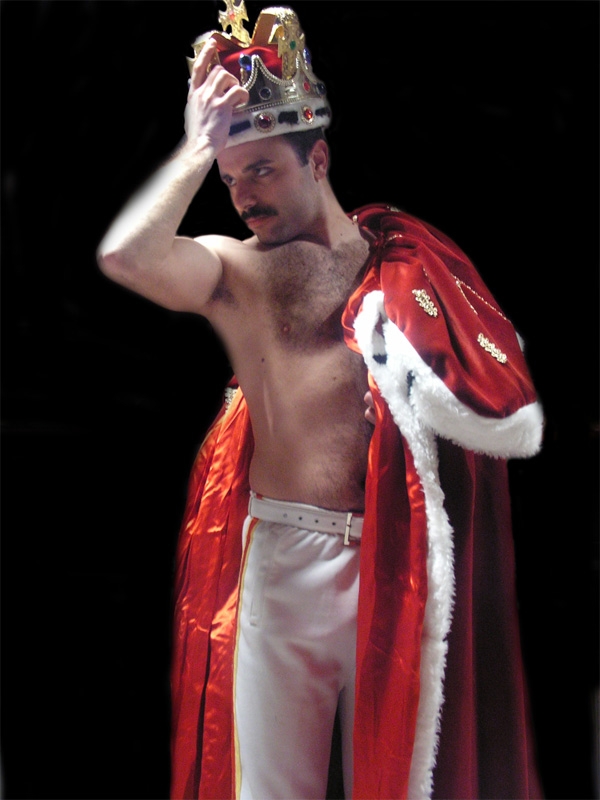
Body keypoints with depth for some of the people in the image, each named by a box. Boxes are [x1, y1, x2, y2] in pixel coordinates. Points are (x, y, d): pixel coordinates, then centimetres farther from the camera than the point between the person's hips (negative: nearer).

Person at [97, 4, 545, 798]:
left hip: (403, 558, 1)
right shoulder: (233, 267, 6)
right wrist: (199, 146, -7)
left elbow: (519, 425, 10)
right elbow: (125, 255, -16)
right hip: (285, 556, -1)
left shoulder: (407, 261, 10)